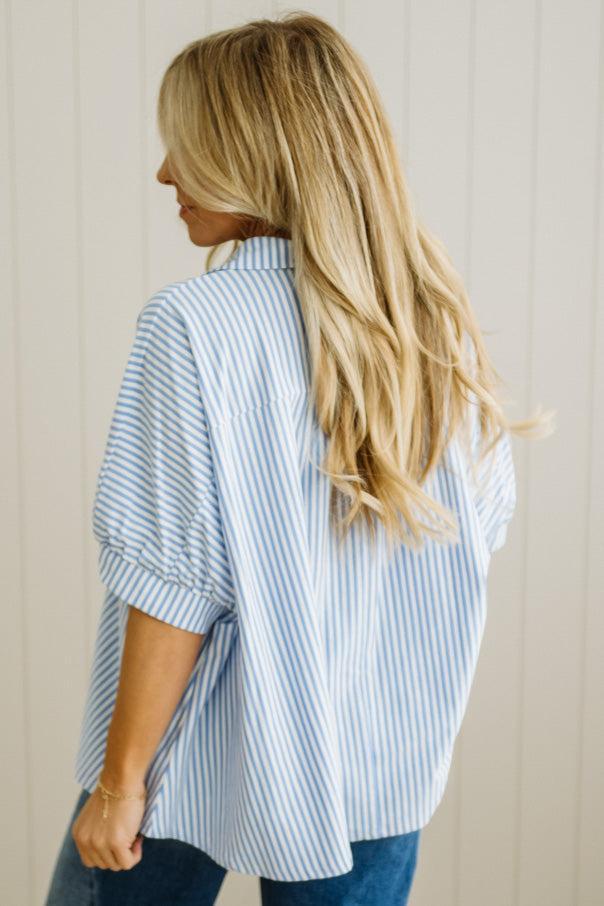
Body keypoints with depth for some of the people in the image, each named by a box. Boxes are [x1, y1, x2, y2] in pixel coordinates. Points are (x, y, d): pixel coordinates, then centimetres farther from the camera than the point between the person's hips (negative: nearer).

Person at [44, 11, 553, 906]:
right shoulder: (440, 324, -4)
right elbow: (484, 526, 5)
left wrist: (121, 778, -9)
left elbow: (176, 581, -20)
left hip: (201, 767, -4)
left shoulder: (192, 326, -20)